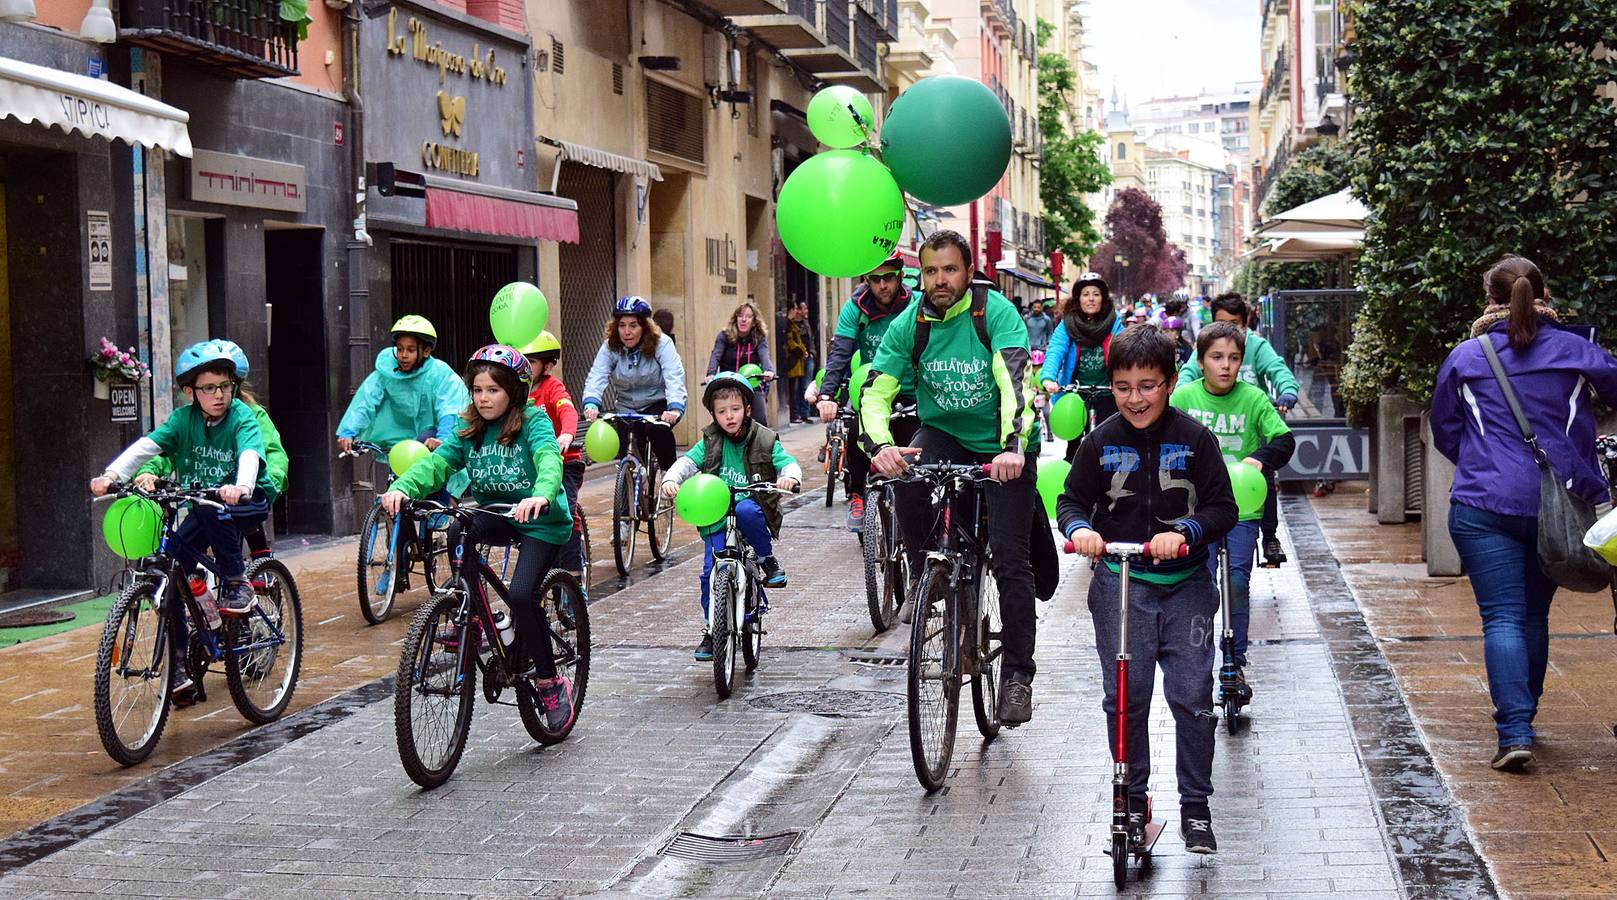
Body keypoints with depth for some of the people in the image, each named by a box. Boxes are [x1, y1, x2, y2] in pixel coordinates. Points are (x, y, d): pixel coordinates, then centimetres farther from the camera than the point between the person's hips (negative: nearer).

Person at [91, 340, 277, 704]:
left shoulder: (241, 416, -14)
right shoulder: (184, 418, -4)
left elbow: (251, 453, -33)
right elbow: (146, 446, -18)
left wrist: (241, 487, -55)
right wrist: (111, 475, -35)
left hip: (248, 501, -4)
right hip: (201, 509, 4)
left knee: (212, 511, -37)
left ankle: (236, 583, -17)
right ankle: (178, 667, -1)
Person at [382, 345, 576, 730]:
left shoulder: (533, 422, -11)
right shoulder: (470, 431, 4)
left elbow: (549, 459, -30)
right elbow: (438, 461, -10)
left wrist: (541, 496, -52)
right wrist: (401, 487, -30)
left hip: (540, 521, -5)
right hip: (495, 515, 5)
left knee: (520, 595, -22)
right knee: (457, 532, -28)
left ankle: (550, 682, -5)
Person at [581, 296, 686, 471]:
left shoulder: (661, 344, -17)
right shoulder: (609, 348, -10)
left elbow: (674, 378, -30)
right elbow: (596, 378, -23)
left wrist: (675, 408, -48)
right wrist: (591, 404, -44)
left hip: (659, 404, -3)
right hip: (628, 408, 3)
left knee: (658, 430, -32)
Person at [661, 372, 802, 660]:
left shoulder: (764, 440, 4)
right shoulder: (710, 442, 8)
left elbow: (788, 463, -3)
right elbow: (687, 462, -2)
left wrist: (789, 476, -27)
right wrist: (671, 479, -23)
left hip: (751, 511, -2)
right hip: (716, 519, 2)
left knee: (745, 509, -37)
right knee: (711, 572, -11)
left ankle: (768, 560, -13)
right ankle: (711, 631, 5)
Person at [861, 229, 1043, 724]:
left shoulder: (996, 312, -19)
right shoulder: (909, 324, -9)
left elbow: (1015, 381, -32)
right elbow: (876, 390, -15)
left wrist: (1013, 446, -49)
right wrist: (879, 445, -36)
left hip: (1003, 447, -3)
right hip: (944, 434, 3)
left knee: (1010, 558, -10)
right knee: (906, 477, -31)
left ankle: (1017, 674, 1)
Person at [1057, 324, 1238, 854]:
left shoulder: (1194, 439, -4)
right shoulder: (1101, 441, 1)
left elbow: (1223, 509, -5)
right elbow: (1071, 499, 6)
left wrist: (1185, 532, -23)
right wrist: (1079, 528, -17)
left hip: (1185, 582, -1)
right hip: (1120, 582, 1)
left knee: (1192, 695, -4)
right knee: (1125, 696, 0)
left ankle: (1195, 806, 8)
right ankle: (1133, 801, 15)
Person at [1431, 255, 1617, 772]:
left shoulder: (1465, 358, 0)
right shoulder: (1575, 352, 0)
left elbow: (1443, 433, 11)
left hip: (1484, 507, -2)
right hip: (1557, 509, 2)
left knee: (1502, 618, -4)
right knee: (1535, 615, 16)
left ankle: (1515, 732, -16)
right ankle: (1522, 719, 27)